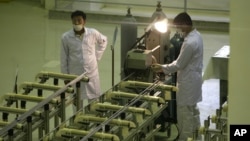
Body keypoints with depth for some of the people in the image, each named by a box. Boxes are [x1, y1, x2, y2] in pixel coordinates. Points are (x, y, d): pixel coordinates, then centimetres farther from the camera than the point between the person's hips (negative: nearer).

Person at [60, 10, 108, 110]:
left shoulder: (93, 33, -9)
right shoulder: (66, 37, -11)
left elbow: (103, 41, 13)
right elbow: (64, 58, -2)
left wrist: (97, 56, 7)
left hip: (92, 73, 1)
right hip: (75, 75, -1)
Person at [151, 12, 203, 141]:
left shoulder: (190, 43, -29)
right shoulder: (196, 35, 3)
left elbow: (179, 65, -21)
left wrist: (163, 68, -8)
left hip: (188, 82, -10)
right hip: (193, 79, 10)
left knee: (185, 112, 2)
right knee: (193, 110, 20)